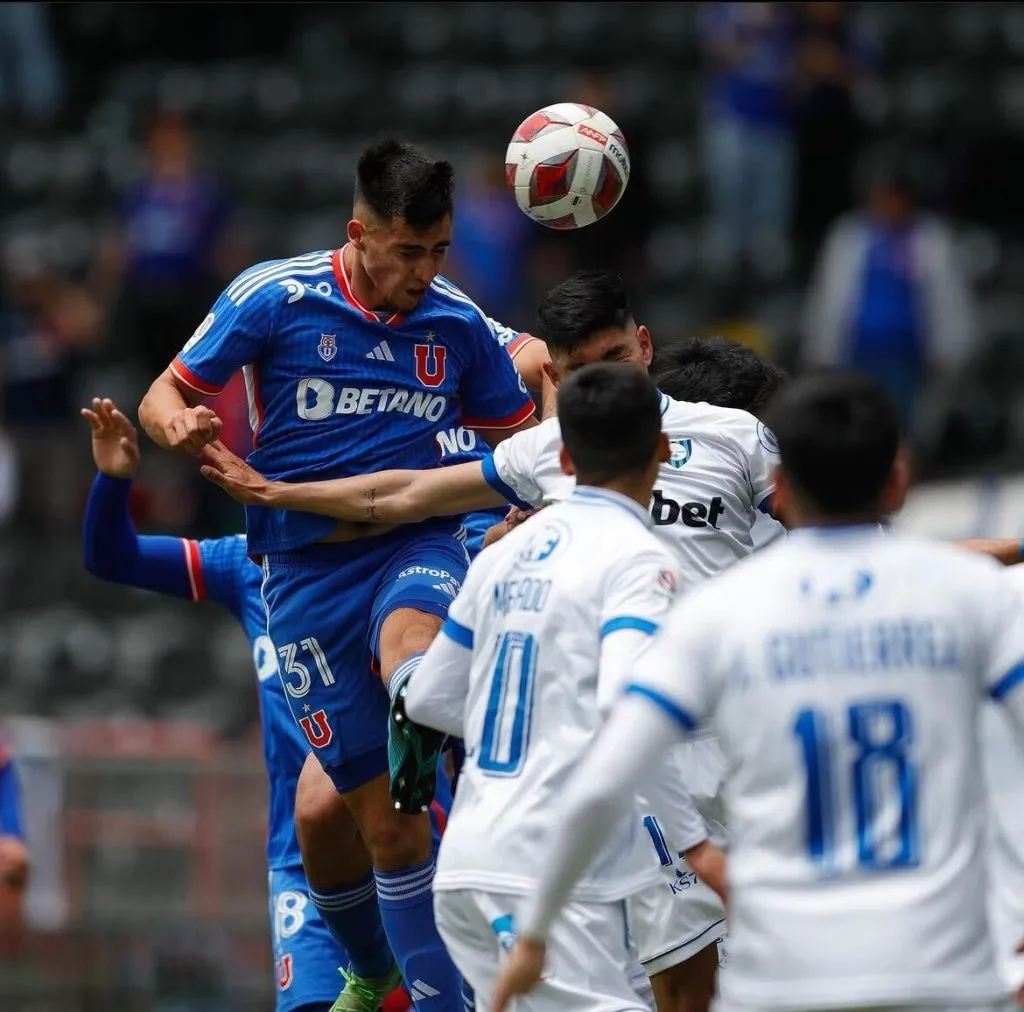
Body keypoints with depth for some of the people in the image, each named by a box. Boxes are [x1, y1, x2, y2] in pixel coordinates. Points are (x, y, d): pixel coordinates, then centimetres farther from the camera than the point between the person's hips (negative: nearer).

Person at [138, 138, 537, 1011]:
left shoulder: (457, 324, 3)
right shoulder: (274, 298, -5)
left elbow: (525, 442, 16)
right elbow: (165, 397, 1)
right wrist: (178, 426, -23)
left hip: (418, 543, 2)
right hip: (308, 569, -1)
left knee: (406, 640, -39)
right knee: (383, 821, -1)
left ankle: (417, 737, -66)